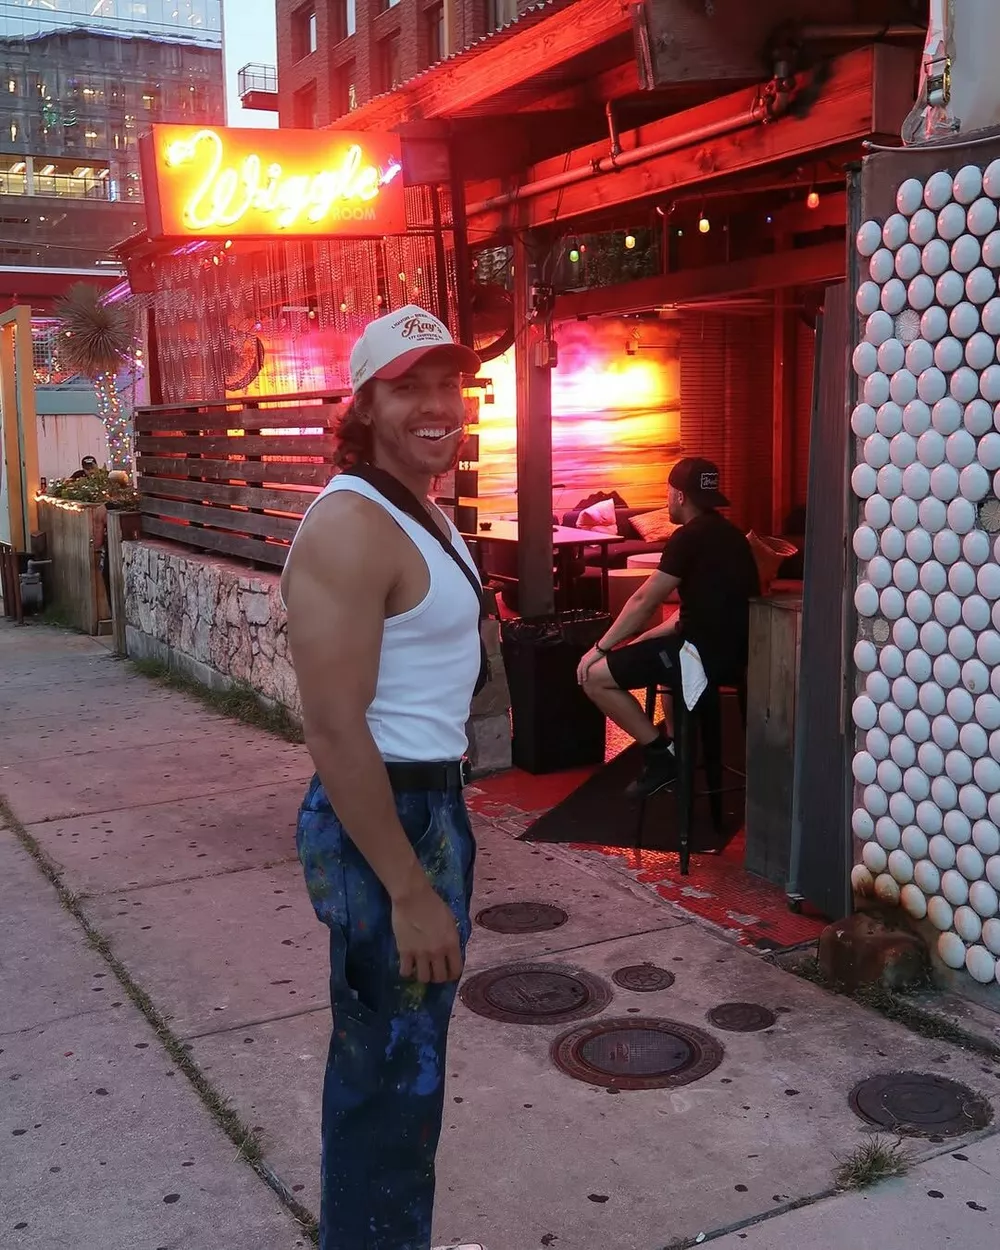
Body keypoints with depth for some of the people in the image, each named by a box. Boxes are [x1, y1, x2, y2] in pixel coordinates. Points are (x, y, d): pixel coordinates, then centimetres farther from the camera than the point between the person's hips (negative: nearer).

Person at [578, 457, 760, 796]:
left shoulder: (689, 537, -12)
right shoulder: (728, 534, 16)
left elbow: (643, 602, -8)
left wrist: (601, 648, 2)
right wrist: (643, 641, 21)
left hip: (707, 653, -10)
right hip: (735, 650, 10)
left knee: (594, 676, -3)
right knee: (655, 651, 39)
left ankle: (661, 753, -1)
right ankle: (675, 747, 31)